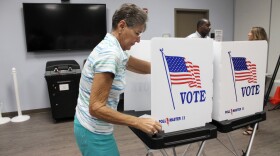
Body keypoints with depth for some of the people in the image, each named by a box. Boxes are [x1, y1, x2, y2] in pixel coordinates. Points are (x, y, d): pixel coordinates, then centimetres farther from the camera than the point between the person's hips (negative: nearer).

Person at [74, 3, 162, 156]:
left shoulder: (112, 47, 4)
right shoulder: (110, 54, -26)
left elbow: (144, 67, 14)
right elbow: (96, 108, -28)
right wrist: (138, 122, -29)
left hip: (91, 126, 9)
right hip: (94, 132, -9)